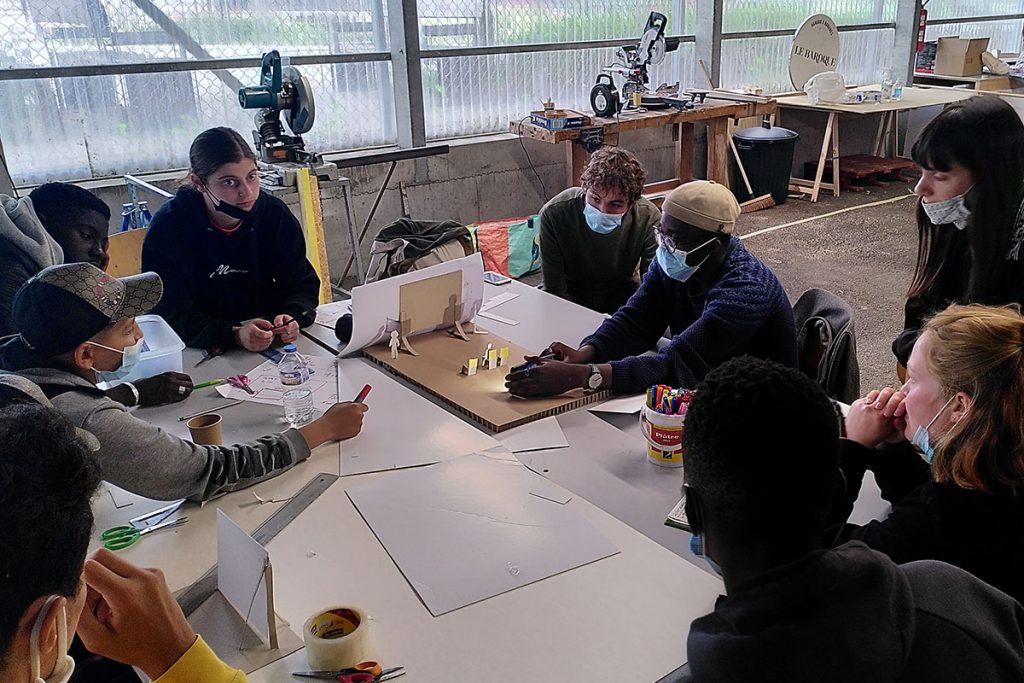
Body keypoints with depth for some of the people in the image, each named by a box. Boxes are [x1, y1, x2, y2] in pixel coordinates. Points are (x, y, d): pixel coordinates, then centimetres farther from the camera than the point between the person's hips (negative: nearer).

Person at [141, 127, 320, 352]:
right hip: (200, 354, -2)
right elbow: (168, 314, -15)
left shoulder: (275, 213, -2)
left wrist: (291, 317, -21)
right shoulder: (168, 227, -11)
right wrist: (234, 335, -31)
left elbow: (302, 284, 2)